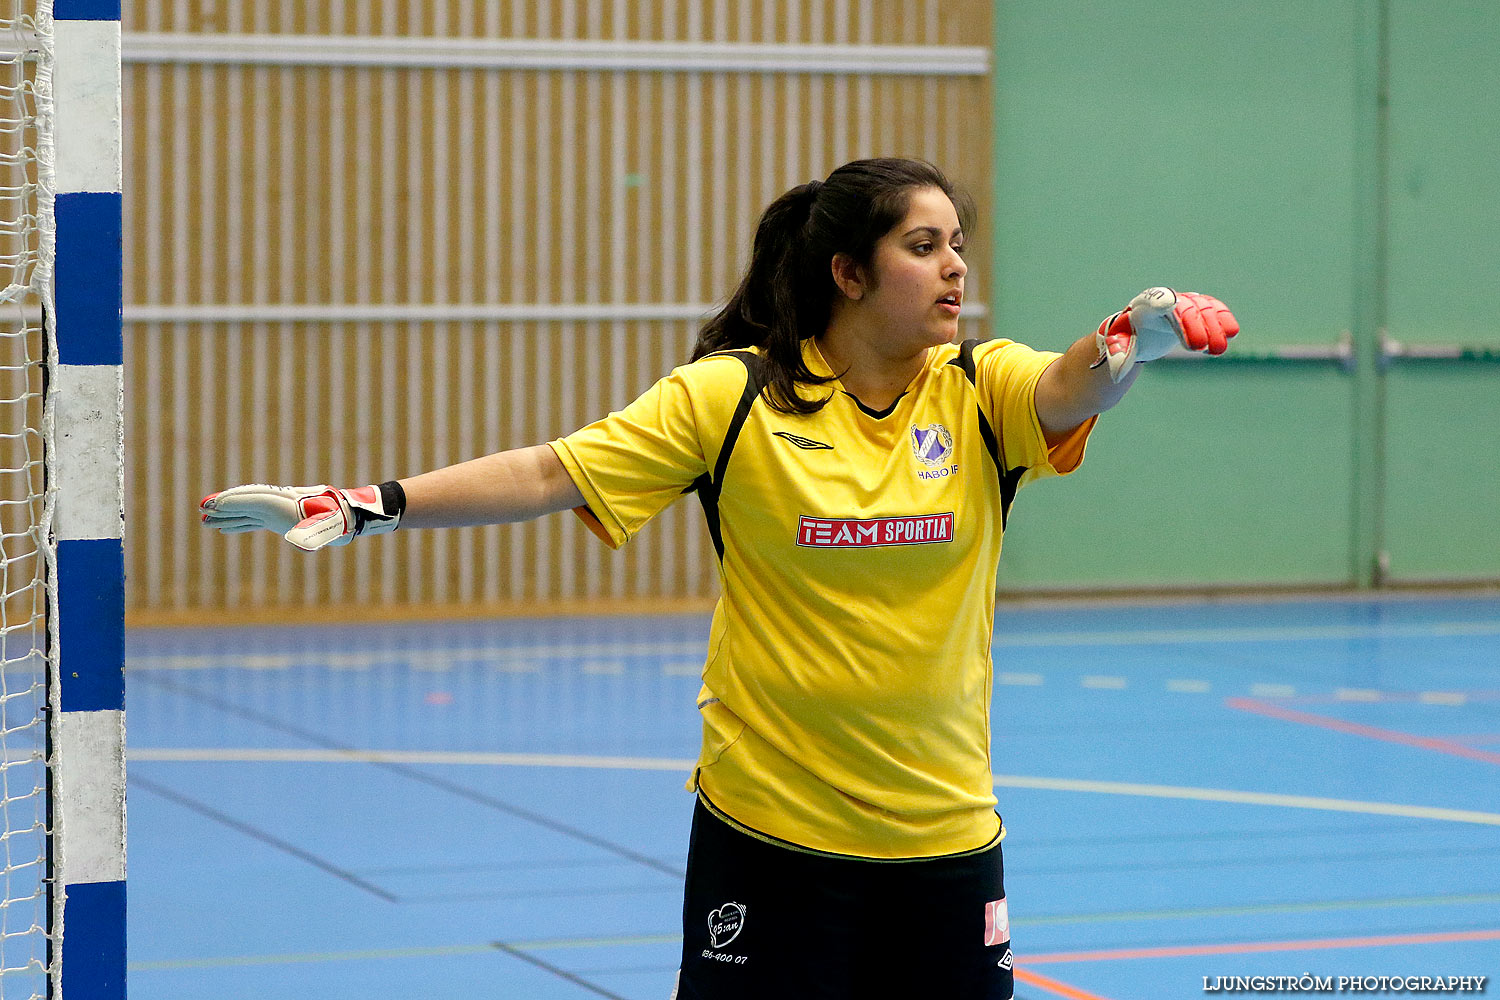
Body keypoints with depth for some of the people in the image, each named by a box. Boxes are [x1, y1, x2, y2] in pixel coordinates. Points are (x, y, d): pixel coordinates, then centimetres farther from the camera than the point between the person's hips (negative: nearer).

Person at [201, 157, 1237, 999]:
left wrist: (1131, 341, -45)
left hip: (946, 831, 2)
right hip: (769, 828, -2)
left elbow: (1073, 389, -22)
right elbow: (550, 473, -8)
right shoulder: (731, 397, -6)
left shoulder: (983, 391, -2)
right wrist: (364, 506, -16)